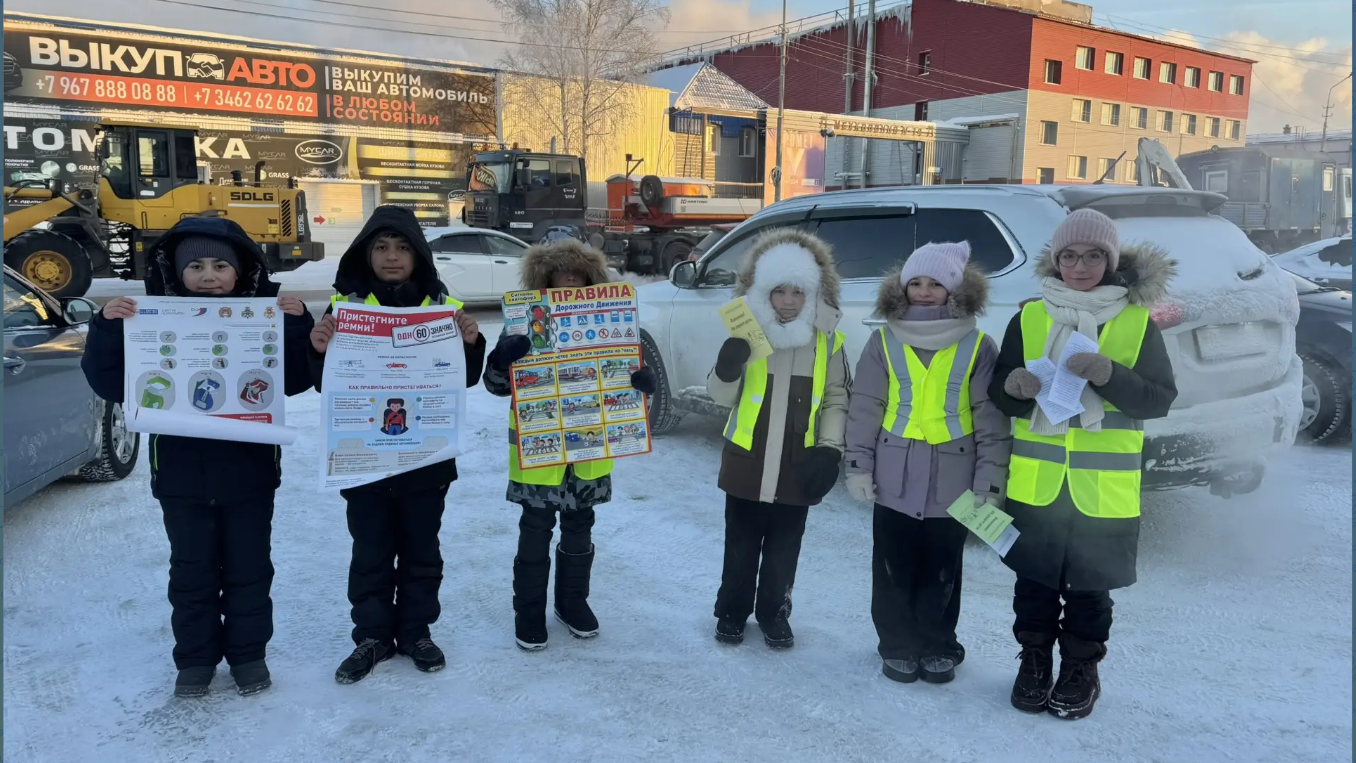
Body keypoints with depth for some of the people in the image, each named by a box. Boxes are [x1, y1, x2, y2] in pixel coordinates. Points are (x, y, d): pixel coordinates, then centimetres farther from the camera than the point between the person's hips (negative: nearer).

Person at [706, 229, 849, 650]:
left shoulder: (828, 341, -1)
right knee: (741, 544, 11)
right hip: (747, 459, 0)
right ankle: (732, 612, 28)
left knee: (784, 547, 13)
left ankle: (774, 614, 30)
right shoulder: (748, 334, -3)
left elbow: (836, 400, 5)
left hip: (798, 463, 1)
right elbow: (721, 396, -2)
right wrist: (726, 369, -24)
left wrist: (830, 449, -6)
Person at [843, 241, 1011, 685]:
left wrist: (990, 481, -7)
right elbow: (864, 408, 2)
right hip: (894, 480, 1)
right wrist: (859, 465, -2)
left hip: (952, 483, -1)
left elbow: (992, 419, -3)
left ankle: (938, 647, 30)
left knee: (942, 574, 12)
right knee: (894, 571, 11)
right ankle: (898, 645, 28)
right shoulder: (884, 343, 0)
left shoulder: (978, 347, -4)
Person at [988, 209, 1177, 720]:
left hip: (1103, 488, -1)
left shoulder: (1137, 323, 0)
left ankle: (1081, 669, 29)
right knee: (1034, 579, 11)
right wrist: (1012, 387, -19)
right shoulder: (1028, 318, 3)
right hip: (1035, 483, 1)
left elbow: (1160, 400, -4)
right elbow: (998, 394, 5)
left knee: (1090, 586, 10)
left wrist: (1111, 376, -22)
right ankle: (1035, 659, 29)